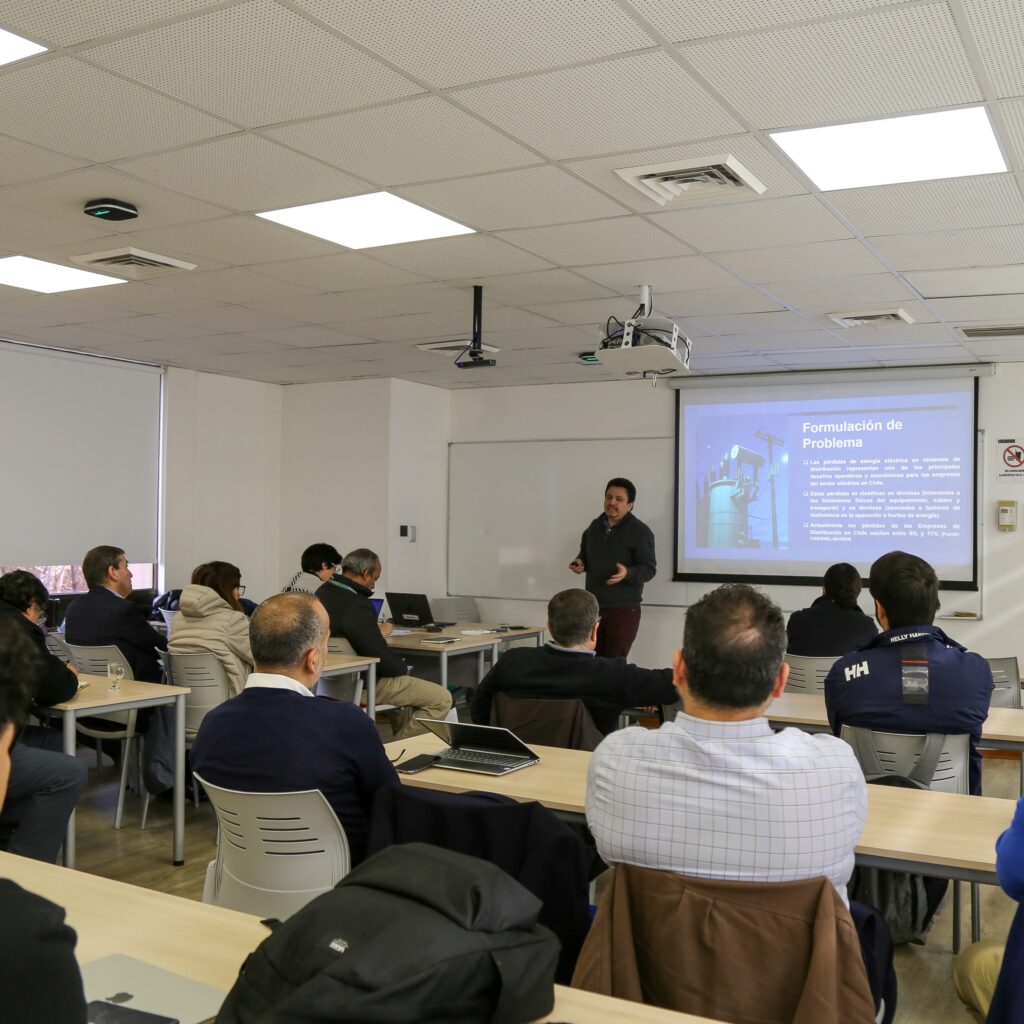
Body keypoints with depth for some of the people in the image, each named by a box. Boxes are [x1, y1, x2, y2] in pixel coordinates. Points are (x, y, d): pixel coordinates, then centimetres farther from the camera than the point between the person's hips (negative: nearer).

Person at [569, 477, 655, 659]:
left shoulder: (640, 531, -10)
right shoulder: (595, 526, 10)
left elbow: (649, 569, -12)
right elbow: (585, 554, 25)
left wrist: (627, 573, -31)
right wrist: (579, 563, 2)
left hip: (624, 609, -6)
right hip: (593, 607, 6)